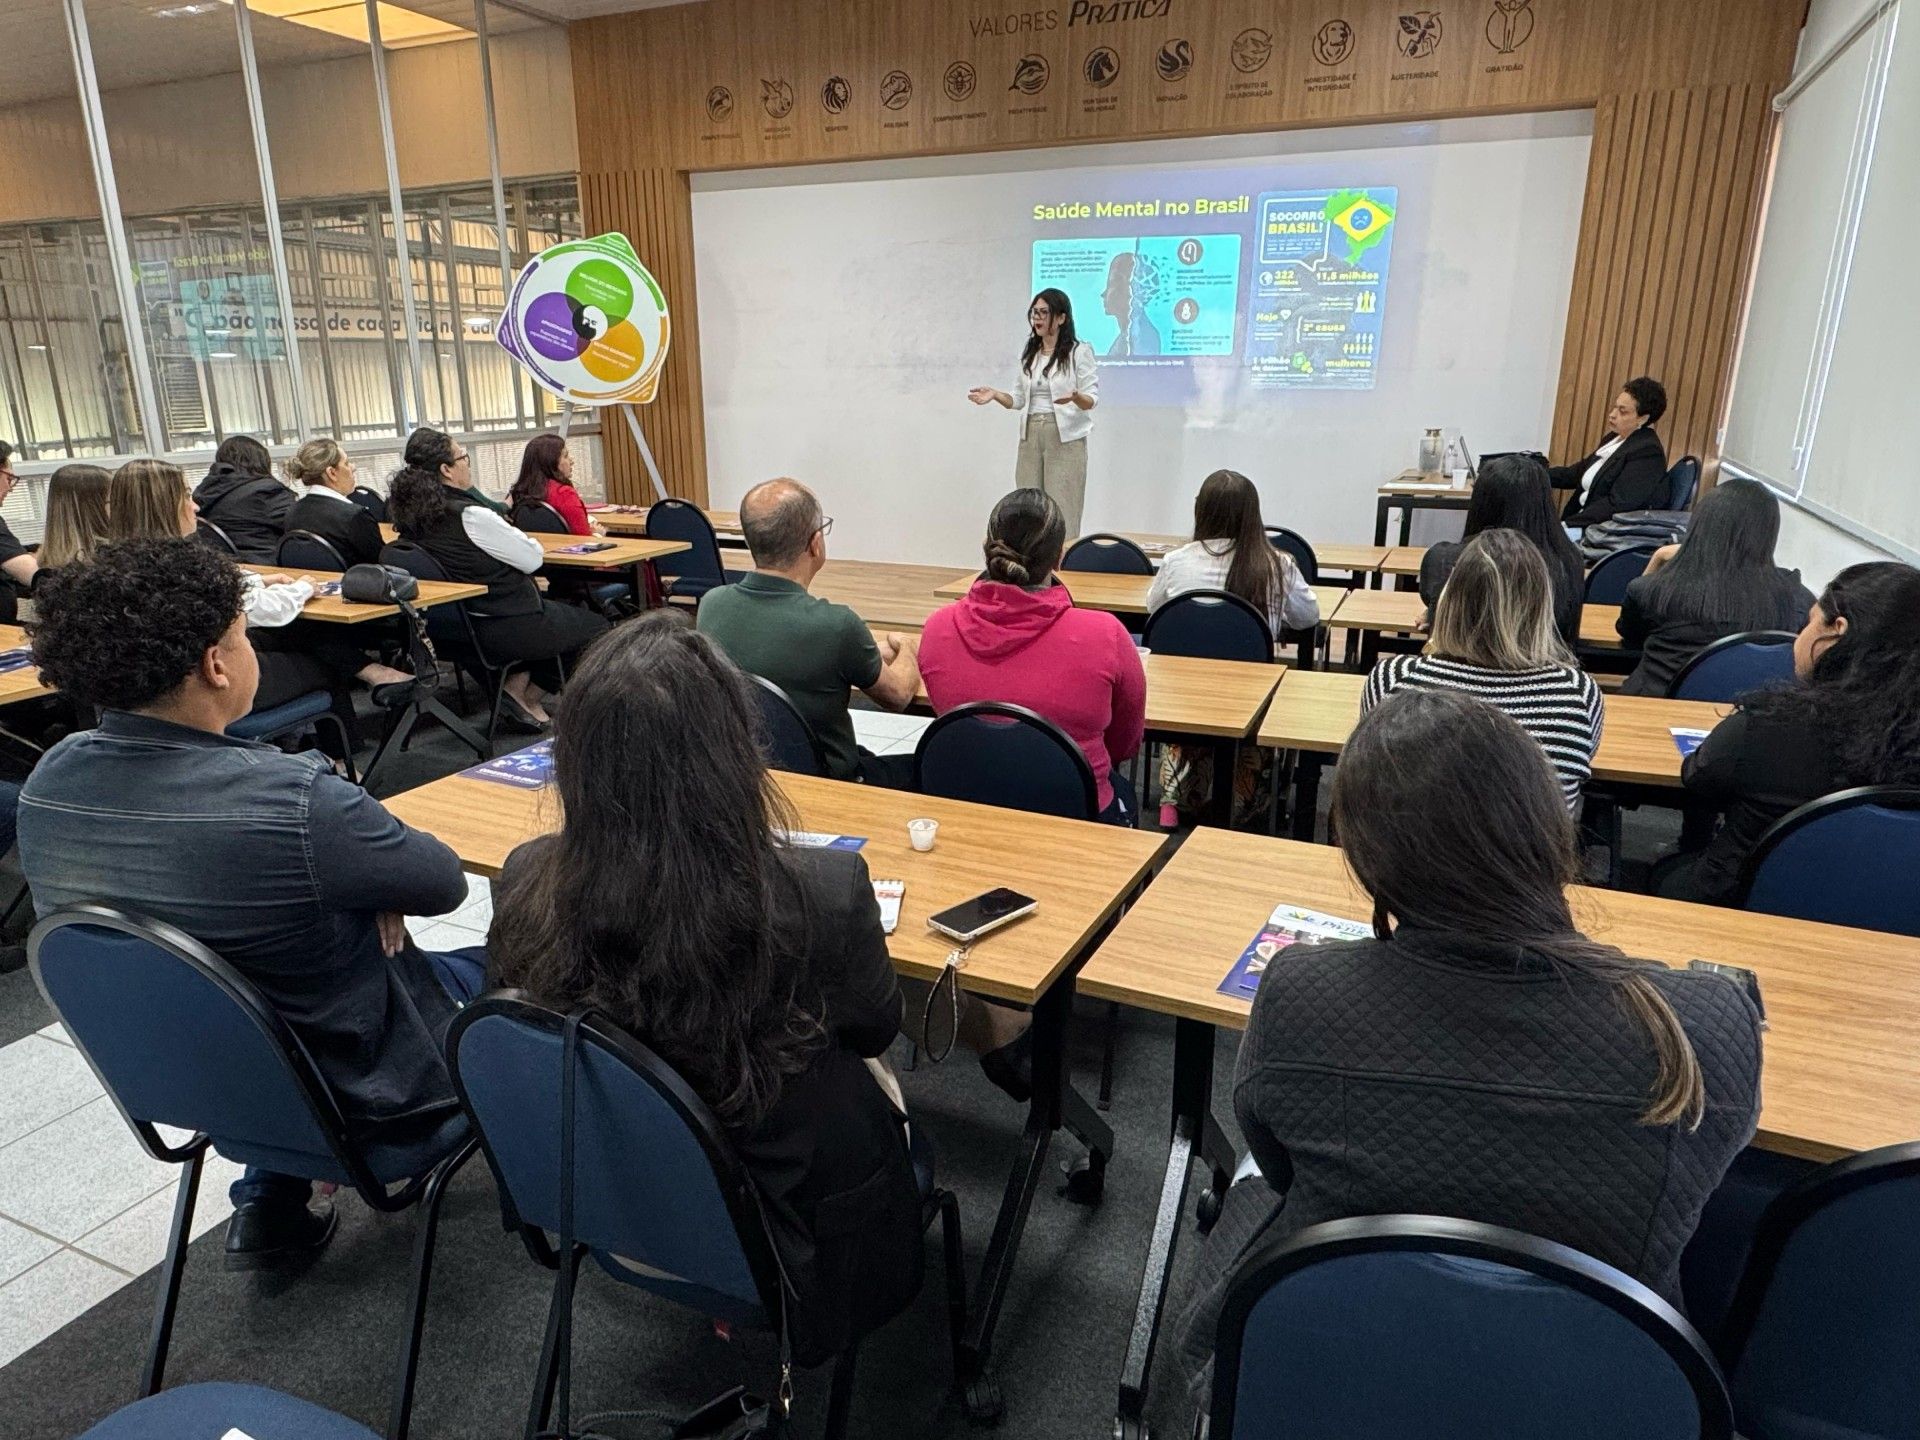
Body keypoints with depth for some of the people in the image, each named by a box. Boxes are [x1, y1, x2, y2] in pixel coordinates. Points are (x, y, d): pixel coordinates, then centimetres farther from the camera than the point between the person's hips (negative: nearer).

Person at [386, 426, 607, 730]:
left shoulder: (410, 513, 1)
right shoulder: (468, 516, -24)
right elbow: (533, 559, -14)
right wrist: (528, 542, 6)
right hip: (505, 630, -9)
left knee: (554, 611, 29)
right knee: (596, 628, 11)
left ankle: (521, 684, 16)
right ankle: (522, 691, 12)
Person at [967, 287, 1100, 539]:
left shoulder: (1079, 351, -4)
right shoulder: (1028, 354, 13)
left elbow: (1091, 399, -8)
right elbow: (1018, 400, 15)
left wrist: (1075, 397, -30)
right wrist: (994, 394, -4)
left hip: (1065, 438, -5)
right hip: (1031, 436, 6)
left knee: (1061, 514, -7)